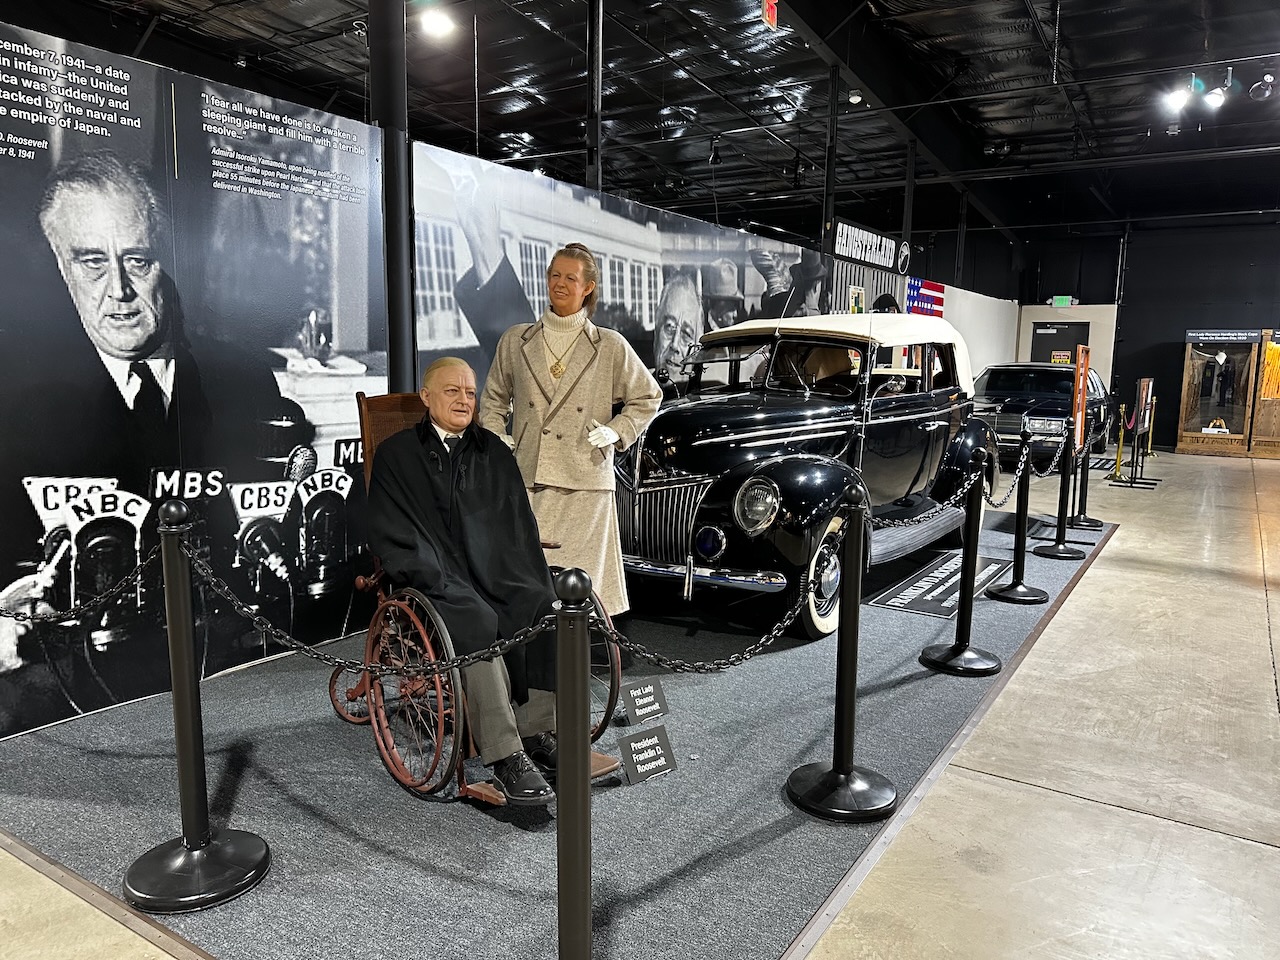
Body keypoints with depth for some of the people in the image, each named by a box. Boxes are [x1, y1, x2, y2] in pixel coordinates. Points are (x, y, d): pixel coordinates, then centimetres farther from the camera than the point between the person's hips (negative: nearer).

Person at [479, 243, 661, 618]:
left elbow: (647, 397, 16)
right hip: (526, 479, 2)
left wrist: (617, 431, 3)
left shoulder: (611, 347, 7)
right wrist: (494, 437, 9)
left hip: (585, 485, -1)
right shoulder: (515, 340, 12)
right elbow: (494, 398, 24)